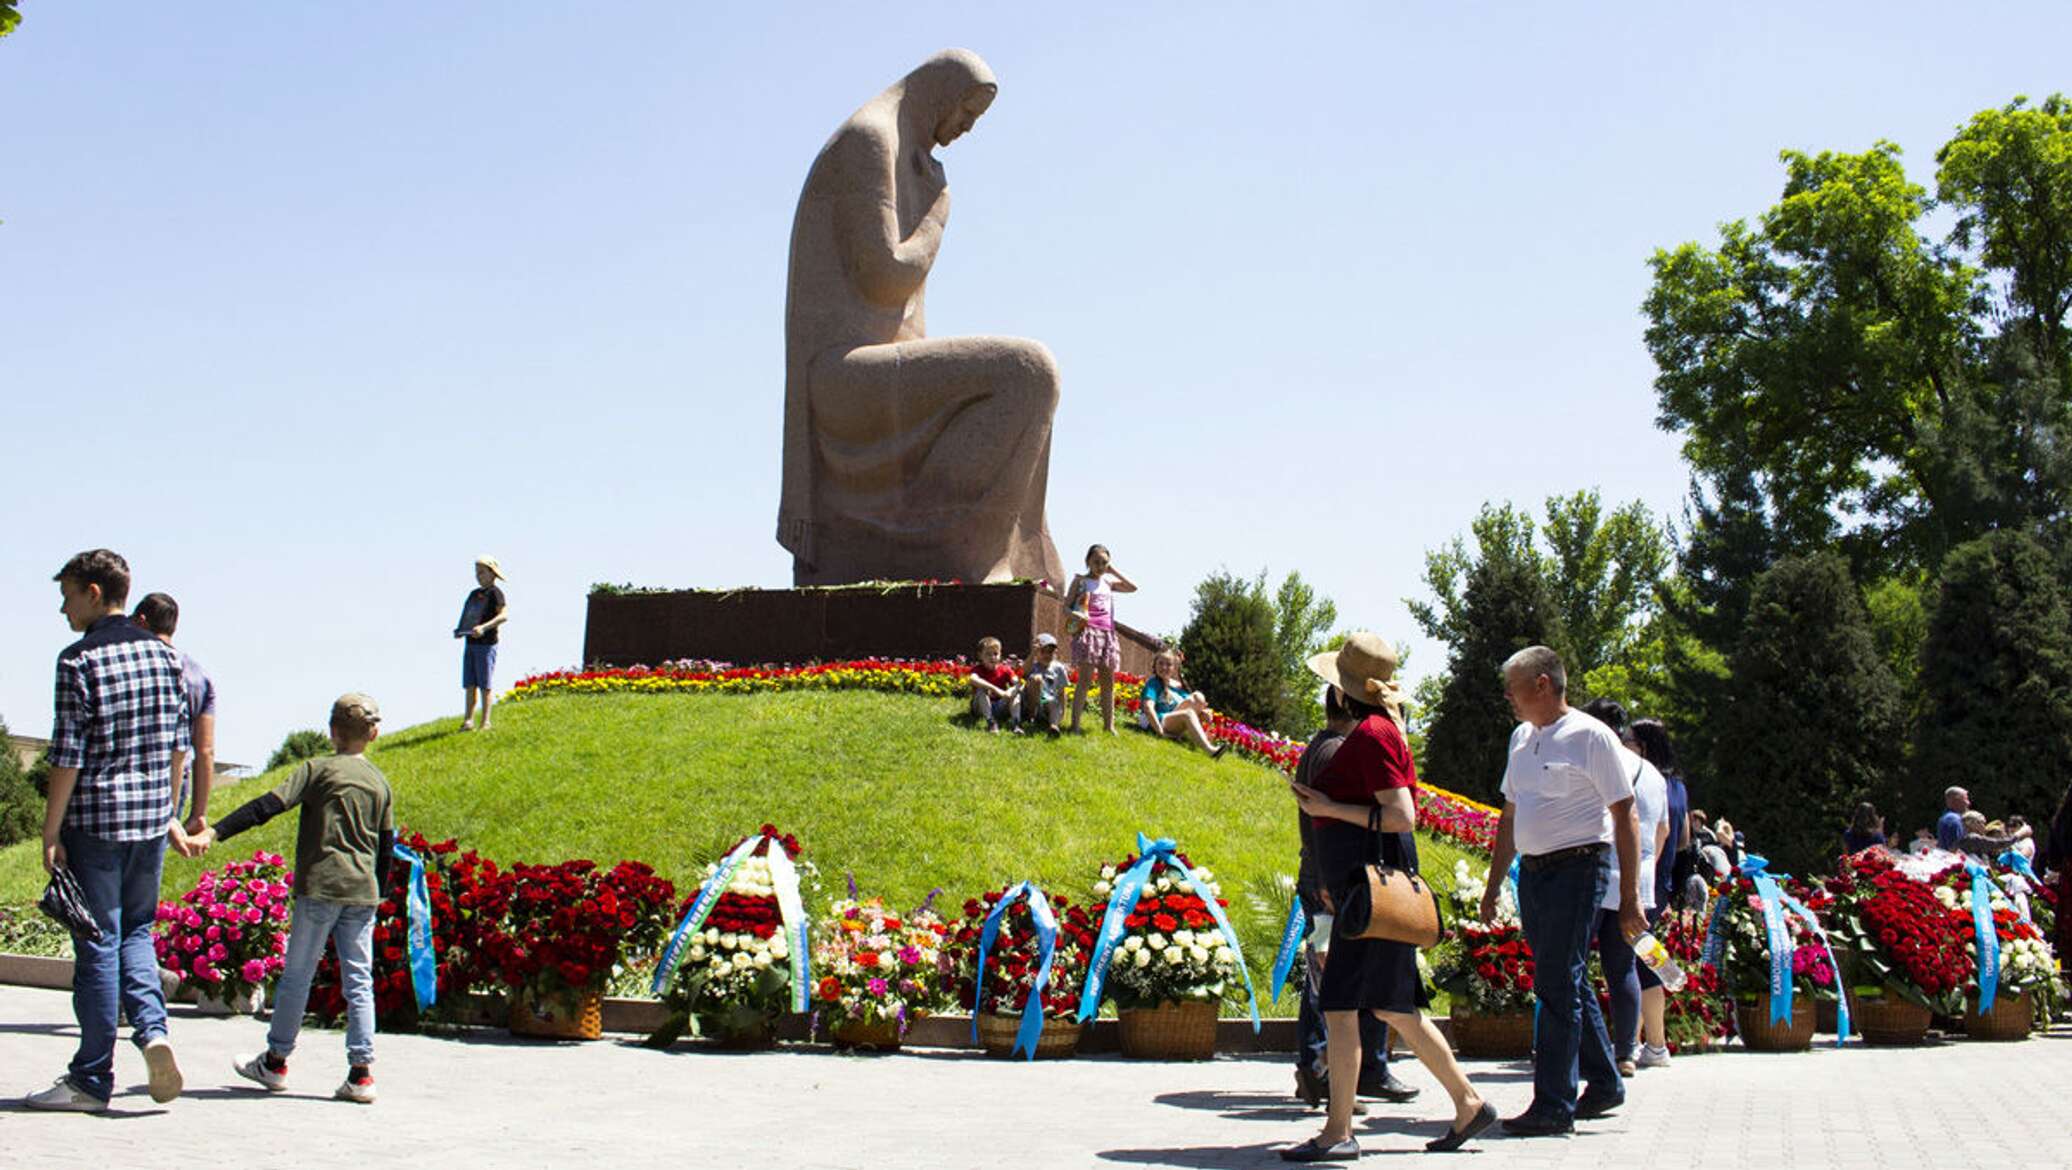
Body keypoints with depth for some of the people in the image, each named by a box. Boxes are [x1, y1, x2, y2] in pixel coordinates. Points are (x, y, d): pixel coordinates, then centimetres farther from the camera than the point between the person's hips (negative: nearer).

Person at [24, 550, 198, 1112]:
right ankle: (152, 1029, -5)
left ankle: (92, 1079, 9)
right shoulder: (161, 654, 7)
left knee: (98, 944, 1)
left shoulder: (80, 661, -11)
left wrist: (50, 834, -7)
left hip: (95, 820, -5)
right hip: (151, 818, 5)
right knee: (136, 931, 18)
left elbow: (68, 756, -13)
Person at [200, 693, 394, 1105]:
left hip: (320, 885, -4)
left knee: (296, 975, 8)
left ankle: (276, 1061, 19)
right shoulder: (380, 781, 11)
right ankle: (361, 1072, -1)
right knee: (359, 981, 4)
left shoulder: (317, 769, -2)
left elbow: (268, 806, -13)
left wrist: (216, 832, -17)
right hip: (363, 890, 4)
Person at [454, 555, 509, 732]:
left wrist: (484, 627, -30)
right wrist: (460, 630, 9)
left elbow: (504, 615, -19)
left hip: (486, 644, -7)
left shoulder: (495, 592, -6)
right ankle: (468, 720, 13)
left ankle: (485, 722, 0)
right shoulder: (474, 593, 18)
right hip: (470, 643, 7)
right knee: (469, 684, 8)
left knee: (484, 685, -4)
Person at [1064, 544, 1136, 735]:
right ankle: (1075, 724, -16)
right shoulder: (1080, 580, 5)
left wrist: (1113, 571, 11)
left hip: (1108, 633, 5)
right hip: (1088, 631, -5)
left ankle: (1109, 726, 8)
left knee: (1108, 681, 5)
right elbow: (1065, 607, 1)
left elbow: (1133, 588, 12)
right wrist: (1076, 615, -21)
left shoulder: (1108, 582, 19)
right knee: (1085, 678, -14)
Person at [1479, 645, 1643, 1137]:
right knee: (1569, 984, 14)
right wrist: (1493, 885, 21)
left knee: (1557, 985, -9)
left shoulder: (1590, 736, -9)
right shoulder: (1522, 737, 14)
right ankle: (1603, 1083, 27)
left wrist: (1629, 896, -12)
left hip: (1578, 869, -8)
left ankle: (1554, 1103, -6)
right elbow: (1510, 816, 22)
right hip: (1532, 871, 8)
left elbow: (1625, 817, -9)